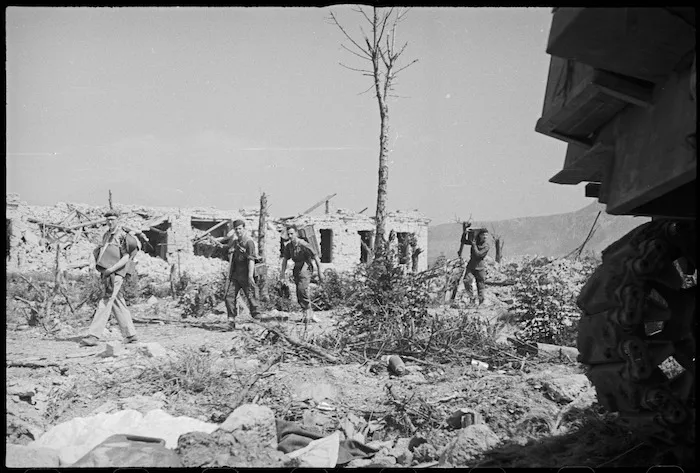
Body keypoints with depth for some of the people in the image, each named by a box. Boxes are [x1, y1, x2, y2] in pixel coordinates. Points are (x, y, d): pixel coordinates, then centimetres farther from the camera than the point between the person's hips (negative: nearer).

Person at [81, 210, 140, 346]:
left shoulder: (123, 237, -5)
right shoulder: (106, 236, 19)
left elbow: (126, 258, -12)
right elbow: (100, 252, 32)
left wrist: (111, 269, -21)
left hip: (116, 274, -8)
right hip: (106, 274, 8)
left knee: (105, 303, -14)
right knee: (117, 305, 8)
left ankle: (93, 336, -20)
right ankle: (130, 334, 12)